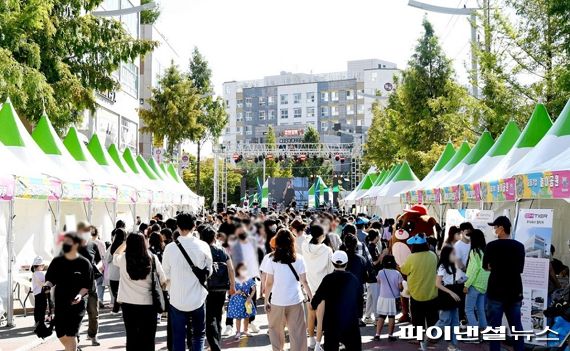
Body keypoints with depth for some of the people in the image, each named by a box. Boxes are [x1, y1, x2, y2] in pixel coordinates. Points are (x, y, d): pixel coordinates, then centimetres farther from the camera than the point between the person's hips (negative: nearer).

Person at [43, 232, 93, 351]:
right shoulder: (57, 261, 5)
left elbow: (87, 285, -4)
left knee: (71, 335, -8)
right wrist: (48, 285, -12)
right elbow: (50, 279, 10)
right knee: (61, 336, 9)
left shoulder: (84, 263, -5)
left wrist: (80, 295, -21)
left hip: (76, 304, -4)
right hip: (59, 304, 4)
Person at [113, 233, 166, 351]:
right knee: (148, 339, 6)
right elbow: (163, 281, -2)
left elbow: (115, 255, 20)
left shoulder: (123, 258, -5)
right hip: (148, 303, -1)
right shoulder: (152, 258, -8)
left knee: (132, 337, 10)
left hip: (128, 304, 1)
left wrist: (126, 242, 22)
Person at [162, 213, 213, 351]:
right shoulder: (203, 246, -10)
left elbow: (166, 274, 1)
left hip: (177, 300, 0)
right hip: (198, 299, 0)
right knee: (199, 335, 17)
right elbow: (209, 271, 3)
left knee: (178, 338, 10)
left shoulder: (170, 248, -11)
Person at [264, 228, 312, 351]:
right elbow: (304, 281, -1)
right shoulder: (298, 259, -2)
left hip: (277, 301, 0)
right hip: (295, 300, 0)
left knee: (275, 329, 19)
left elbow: (269, 283, -3)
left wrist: (266, 300, 5)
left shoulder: (272, 260, -4)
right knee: (297, 332, 4)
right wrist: (311, 297, 10)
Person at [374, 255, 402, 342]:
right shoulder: (397, 273, -10)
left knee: (381, 316, 9)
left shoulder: (381, 272, -6)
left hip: (383, 297, 2)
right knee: (391, 317, 6)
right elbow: (400, 287, -7)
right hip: (393, 298, -1)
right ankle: (390, 335, 8)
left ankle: (377, 334, 7)